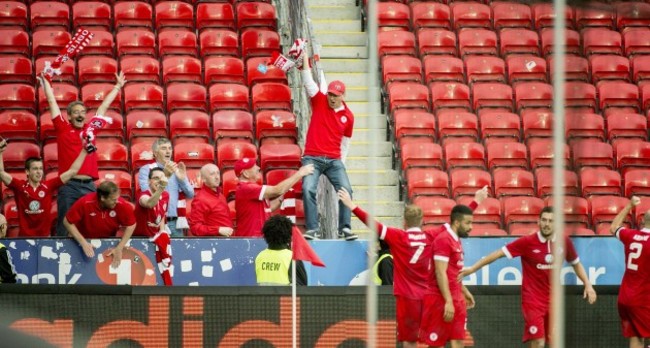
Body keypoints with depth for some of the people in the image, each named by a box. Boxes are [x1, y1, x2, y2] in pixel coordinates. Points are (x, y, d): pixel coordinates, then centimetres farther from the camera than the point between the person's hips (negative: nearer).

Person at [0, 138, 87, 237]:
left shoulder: (48, 185, -2)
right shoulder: (20, 186, -7)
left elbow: (72, 171, 0)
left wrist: (84, 151, -2)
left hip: (45, 236, 2)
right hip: (24, 236, -2)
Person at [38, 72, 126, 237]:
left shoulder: (90, 127, 13)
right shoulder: (63, 128, 5)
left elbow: (104, 106, 24)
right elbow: (52, 102, 9)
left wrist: (118, 86, 33)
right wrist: (44, 81, 12)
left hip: (89, 185, 3)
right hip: (69, 186, -3)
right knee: (65, 225, -3)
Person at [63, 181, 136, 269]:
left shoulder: (121, 205, -26)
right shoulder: (85, 203, -30)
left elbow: (131, 225, -12)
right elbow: (67, 222, -20)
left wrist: (119, 248, -19)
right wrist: (83, 243, -27)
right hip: (86, 241, -1)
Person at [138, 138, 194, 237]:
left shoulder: (177, 170, 16)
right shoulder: (146, 170, 3)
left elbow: (190, 194, 12)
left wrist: (182, 179, -6)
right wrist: (164, 176, -22)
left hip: (175, 223, 4)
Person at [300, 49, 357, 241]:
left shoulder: (348, 116, 7)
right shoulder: (319, 102, 3)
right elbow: (308, 81, -3)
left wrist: (341, 163, 15)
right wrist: (304, 58, -9)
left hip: (334, 160, 2)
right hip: (312, 158, -2)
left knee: (346, 190, -14)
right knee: (308, 190, -19)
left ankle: (344, 228, -7)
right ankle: (312, 229, -18)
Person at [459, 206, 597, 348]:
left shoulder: (565, 241, -2)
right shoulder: (527, 242, -13)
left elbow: (576, 263, 16)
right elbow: (498, 254, -10)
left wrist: (587, 284, 6)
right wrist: (472, 269, -12)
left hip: (554, 299, 4)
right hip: (533, 300, -4)